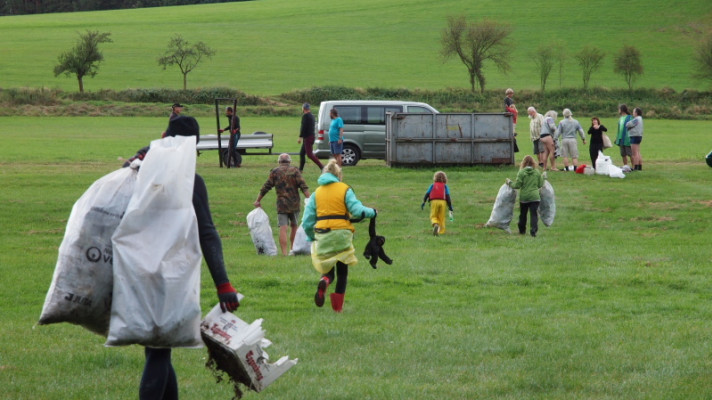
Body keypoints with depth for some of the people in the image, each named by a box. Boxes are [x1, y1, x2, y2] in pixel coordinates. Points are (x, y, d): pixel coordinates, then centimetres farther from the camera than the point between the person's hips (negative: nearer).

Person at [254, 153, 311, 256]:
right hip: (295, 204, 1)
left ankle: (285, 252, -16)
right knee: (294, 226, 19)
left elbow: (266, 187, 5)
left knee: (283, 228, -6)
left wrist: (258, 200, 14)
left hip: (282, 204, -1)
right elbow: (303, 186, -7)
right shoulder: (295, 171, 2)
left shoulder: (275, 172, 3)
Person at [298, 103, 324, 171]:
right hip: (311, 136, 10)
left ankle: (321, 166, -19)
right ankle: (300, 169, 15)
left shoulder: (305, 116, -13)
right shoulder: (311, 116, 17)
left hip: (307, 137, -10)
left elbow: (303, 127, -21)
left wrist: (300, 137, -22)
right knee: (302, 153, 14)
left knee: (309, 154, -13)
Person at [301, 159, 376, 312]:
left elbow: (307, 221, 8)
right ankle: (338, 307, 8)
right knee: (342, 272, 11)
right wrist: (372, 212, 8)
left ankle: (324, 282, -24)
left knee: (327, 270, 12)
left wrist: (311, 237, 23)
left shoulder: (316, 193, 10)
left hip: (322, 235, 2)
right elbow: (357, 210, -10)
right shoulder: (345, 190, 2)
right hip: (342, 234, -2)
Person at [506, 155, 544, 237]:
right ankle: (533, 230, -16)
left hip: (524, 196, -1)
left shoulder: (521, 173, -8)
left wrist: (509, 182, 7)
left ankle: (522, 230, 30)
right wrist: (543, 178, 25)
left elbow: (517, 185, -10)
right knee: (534, 214, -2)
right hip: (534, 197, 1)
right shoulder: (537, 172, 1)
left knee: (523, 214, 17)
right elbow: (540, 185, 7)